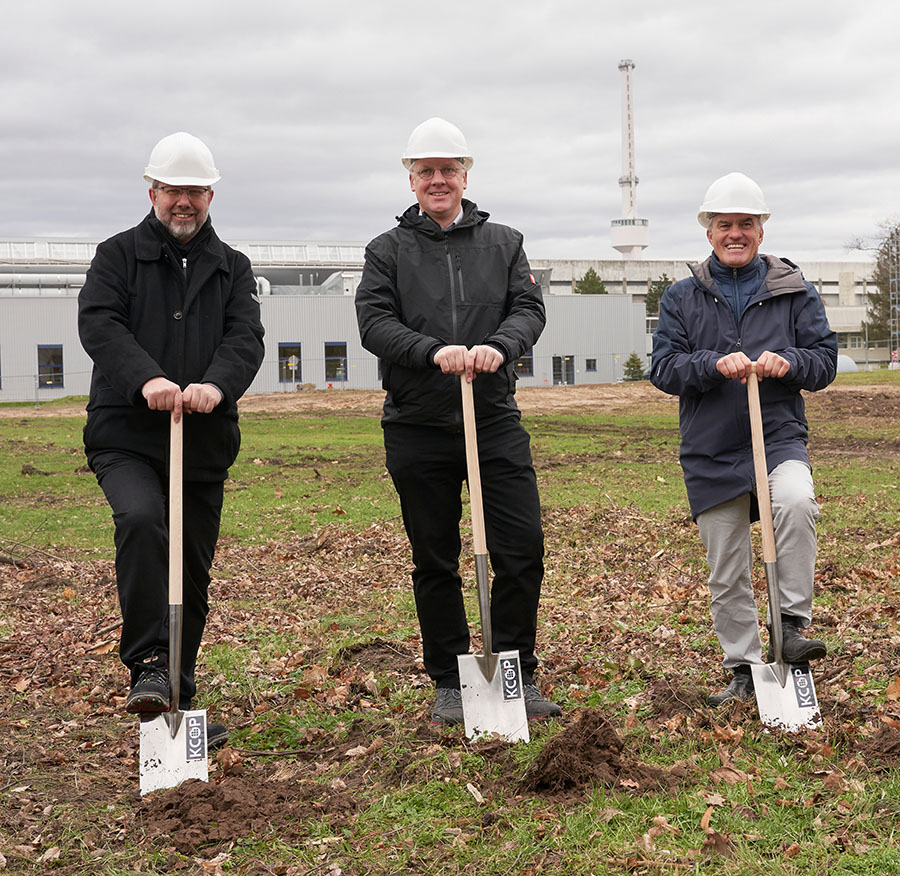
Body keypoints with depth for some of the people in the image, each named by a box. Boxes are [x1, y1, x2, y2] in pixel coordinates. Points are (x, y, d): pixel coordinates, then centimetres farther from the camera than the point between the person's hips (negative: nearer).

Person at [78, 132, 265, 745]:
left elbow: (246, 336, -1)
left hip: (205, 445, 3)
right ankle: (149, 664, -24)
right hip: (127, 436, -3)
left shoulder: (232, 267, 15)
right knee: (142, 520, -32)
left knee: (193, 575, 7)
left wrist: (216, 384, -24)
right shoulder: (119, 254, 8)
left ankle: (176, 702, 20)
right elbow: (99, 323, -8)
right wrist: (147, 378, -28)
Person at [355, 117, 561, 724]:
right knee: (435, 561, 6)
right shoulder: (388, 251, 8)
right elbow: (375, 323, -5)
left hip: (496, 422, 1)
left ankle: (518, 674, 12)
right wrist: (434, 351, -22)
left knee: (523, 550, -3)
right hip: (418, 429, -1)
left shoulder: (504, 243, 13)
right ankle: (450, 683, 17)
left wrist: (499, 346, -21)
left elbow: (529, 309, 2)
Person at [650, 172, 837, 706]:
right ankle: (745, 669, 21)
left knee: (797, 503, -34)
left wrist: (786, 362, -18)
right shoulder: (682, 299, 8)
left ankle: (792, 625, -22)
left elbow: (825, 360, 3)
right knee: (727, 574, 6)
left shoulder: (796, 292, 7)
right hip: (711, 452, 1)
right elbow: (664, 368, -1)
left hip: (780, 437, -1)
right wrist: (714, 363, -19)